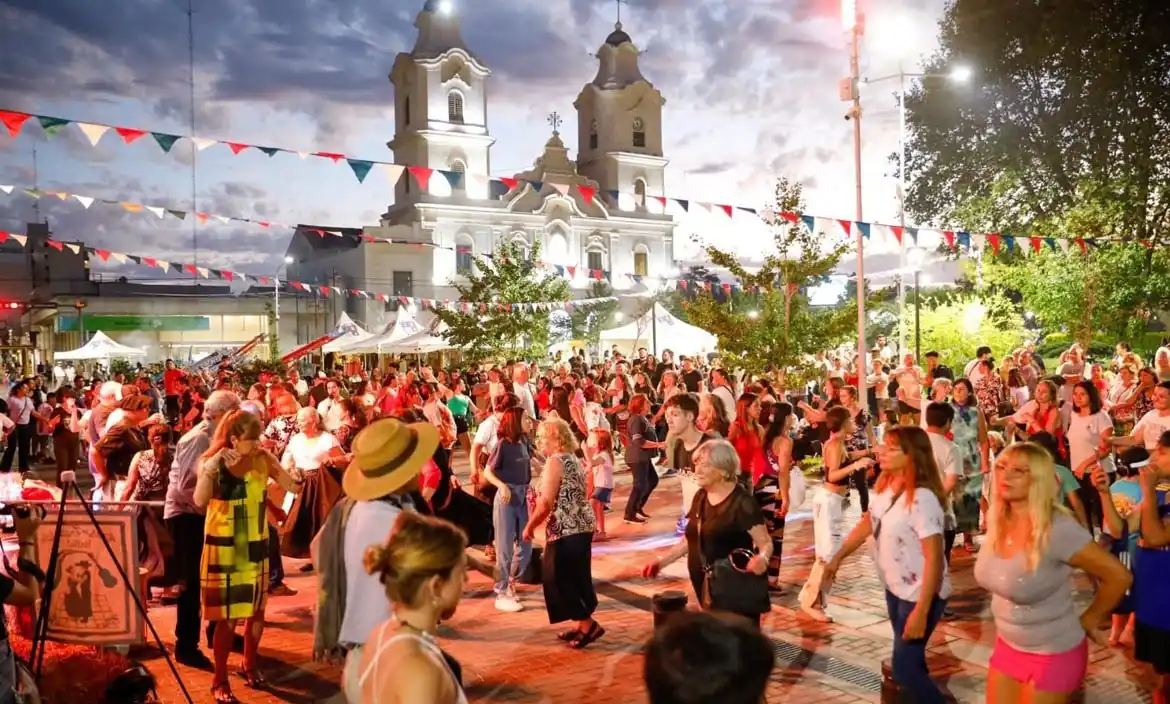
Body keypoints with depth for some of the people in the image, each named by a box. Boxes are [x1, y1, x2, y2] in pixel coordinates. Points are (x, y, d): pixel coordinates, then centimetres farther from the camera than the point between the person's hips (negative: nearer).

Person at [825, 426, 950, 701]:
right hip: (895, 588, 8)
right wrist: (837, 557, 13)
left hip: (920, 595, -8)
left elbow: (934, 557, -28)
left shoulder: (922, 498, -27)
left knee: (904, 668, -4)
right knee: (909, 657, 22)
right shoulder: (885, 486, -2)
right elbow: (867, 523, 13)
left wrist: (921, 611, -28)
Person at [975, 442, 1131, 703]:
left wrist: (1089, 620, -8)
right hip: (1006, 646, 6)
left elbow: (1119, 576, -20)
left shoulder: (1058, 529, -26)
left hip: (1052, 656, -6)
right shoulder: (998, 520, -6)